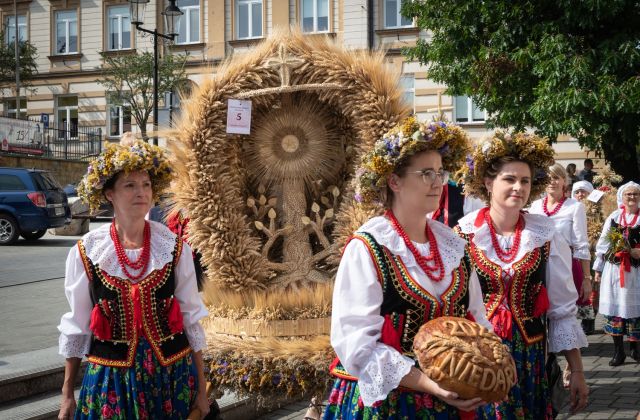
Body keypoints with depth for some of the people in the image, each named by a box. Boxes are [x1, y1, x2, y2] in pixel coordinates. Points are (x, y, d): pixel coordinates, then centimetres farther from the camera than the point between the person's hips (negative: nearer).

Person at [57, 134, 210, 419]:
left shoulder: (174, 248, -5)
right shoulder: (86, 252, -6)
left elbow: (191, 320, 1)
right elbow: (76, 327, 3)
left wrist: (200, 388, 3)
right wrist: (67, 395, 5)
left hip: (172, 375, 1)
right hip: (110, 377, -1)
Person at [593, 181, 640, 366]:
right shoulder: (613, 217, 6)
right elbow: (603, 243, 8)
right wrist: (598, 268, 7)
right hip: (613, 269, 1)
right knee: (615, 308, 2)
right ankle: (618, 351, 11)